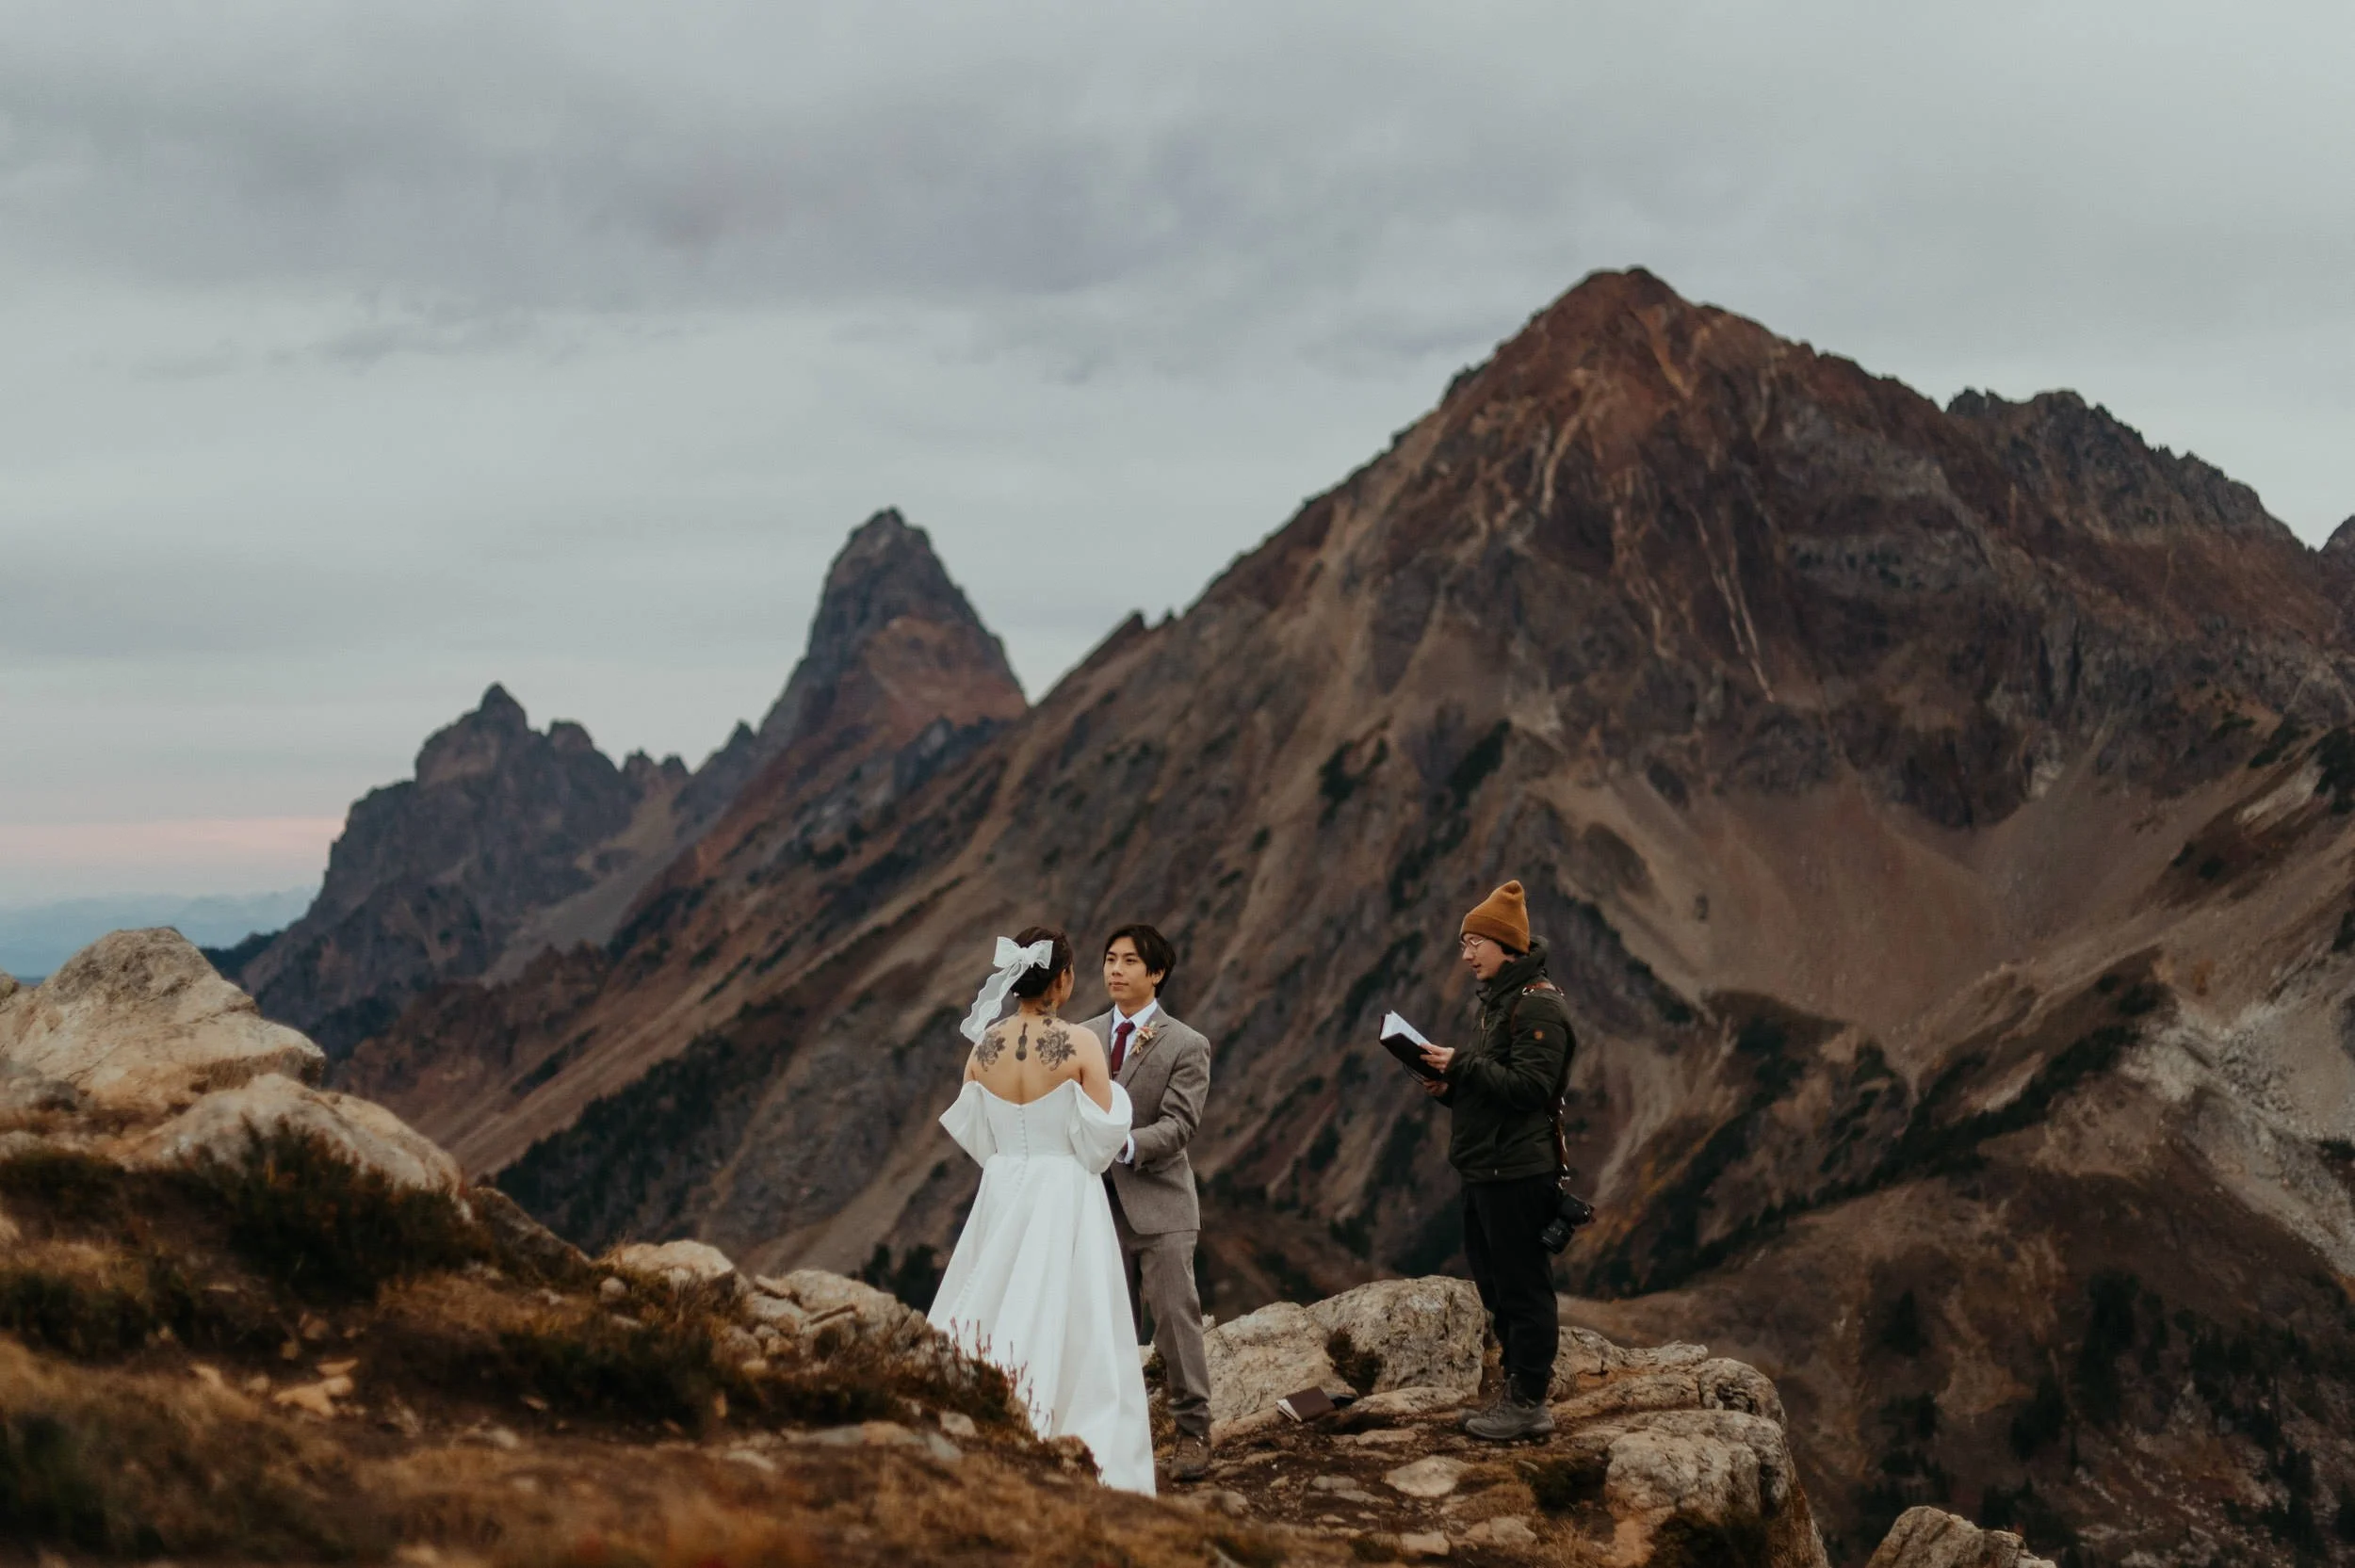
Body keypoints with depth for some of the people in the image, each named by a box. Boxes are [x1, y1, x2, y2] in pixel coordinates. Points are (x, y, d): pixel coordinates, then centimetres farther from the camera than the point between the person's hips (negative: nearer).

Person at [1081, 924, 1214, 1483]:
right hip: (1098, 1201, 4)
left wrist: (1124, 1144, -28)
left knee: (1176, 1320, -5)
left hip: (1158, 1203, -4)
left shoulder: (1186, 1046, -4)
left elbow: (1177, 1125, -13)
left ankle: (1193, 1432, 2)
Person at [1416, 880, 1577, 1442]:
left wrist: (1463, 1066, -21)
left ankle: (1530, 1402, 1)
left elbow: (1529, 1085, -22)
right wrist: (1452, 1089, 7)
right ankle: (1517, 1389, 25)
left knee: (1522, 1288, -5)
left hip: (1518, 1171, -11)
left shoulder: (1538, 1006, -14)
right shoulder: (1500, 1001, 18)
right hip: (1487, 1168, 11)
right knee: (1496, 1285, 16)